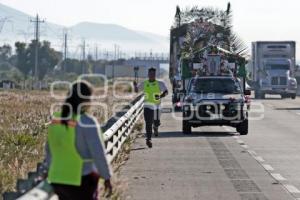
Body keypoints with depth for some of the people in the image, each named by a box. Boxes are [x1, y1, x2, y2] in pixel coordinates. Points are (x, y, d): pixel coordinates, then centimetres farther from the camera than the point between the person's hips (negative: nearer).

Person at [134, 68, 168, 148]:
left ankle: (155, 127, 45)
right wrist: (135, 85, -10)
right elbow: (136, 90, 13)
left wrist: (161, 96, -26)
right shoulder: (144, 84, 6)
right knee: (148, 123, -10)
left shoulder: (160, 84, 0)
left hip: (157, 106, 0)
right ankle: (148, 139, -8)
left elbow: (166, 92, -6)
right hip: (147, 106, 0)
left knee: (156, 122, 7)